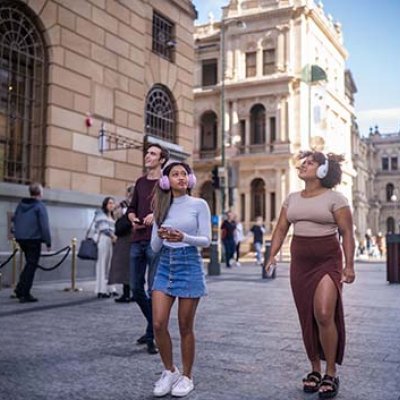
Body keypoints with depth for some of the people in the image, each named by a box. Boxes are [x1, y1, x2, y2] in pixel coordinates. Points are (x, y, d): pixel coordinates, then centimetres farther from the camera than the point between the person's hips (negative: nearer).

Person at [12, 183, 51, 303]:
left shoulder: (21, 204, 11)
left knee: (29, 264, 21)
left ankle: (20, 289, 14)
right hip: (33, 239, -7)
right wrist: (48, 242, -12)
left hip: (21, 239, 7)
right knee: (31, 266, 1)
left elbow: (14, 219, 16)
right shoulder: (40, 206, -11)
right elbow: (44, 225, -15)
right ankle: (24, 294, 0)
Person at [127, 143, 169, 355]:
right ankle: (154, 326, 29)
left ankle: (153, 334, 7)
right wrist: (133, 219, 5)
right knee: (136, 289, 10)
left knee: (154, 289, -4)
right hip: (137, 241, 6)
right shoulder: (140, 182, 17)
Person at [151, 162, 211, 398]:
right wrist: (161, 236, -15)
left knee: (185, 326, 3)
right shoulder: (162, 208, 9)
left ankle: (186, 377, 20)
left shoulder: (199, 205, -1)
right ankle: (169, 371, 18)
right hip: (165, 266, 3)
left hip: (189, 265, -3)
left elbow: (207, 240, -5)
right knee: (159, 324, -4)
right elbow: (155, 247, 8)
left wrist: (184, 237, -23)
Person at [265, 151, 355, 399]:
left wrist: (350, 265, -15)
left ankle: (331, 373, 0)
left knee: (324, 315, -16)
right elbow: (281, 229, 10)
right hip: (300, 264, 5)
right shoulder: (292, 199, 10)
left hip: (328, 262, -5)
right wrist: (272, 256, -2)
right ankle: (315, 369, 22)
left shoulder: (334, 198, -4)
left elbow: (347, 233, -7)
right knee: (307, 319, 8)